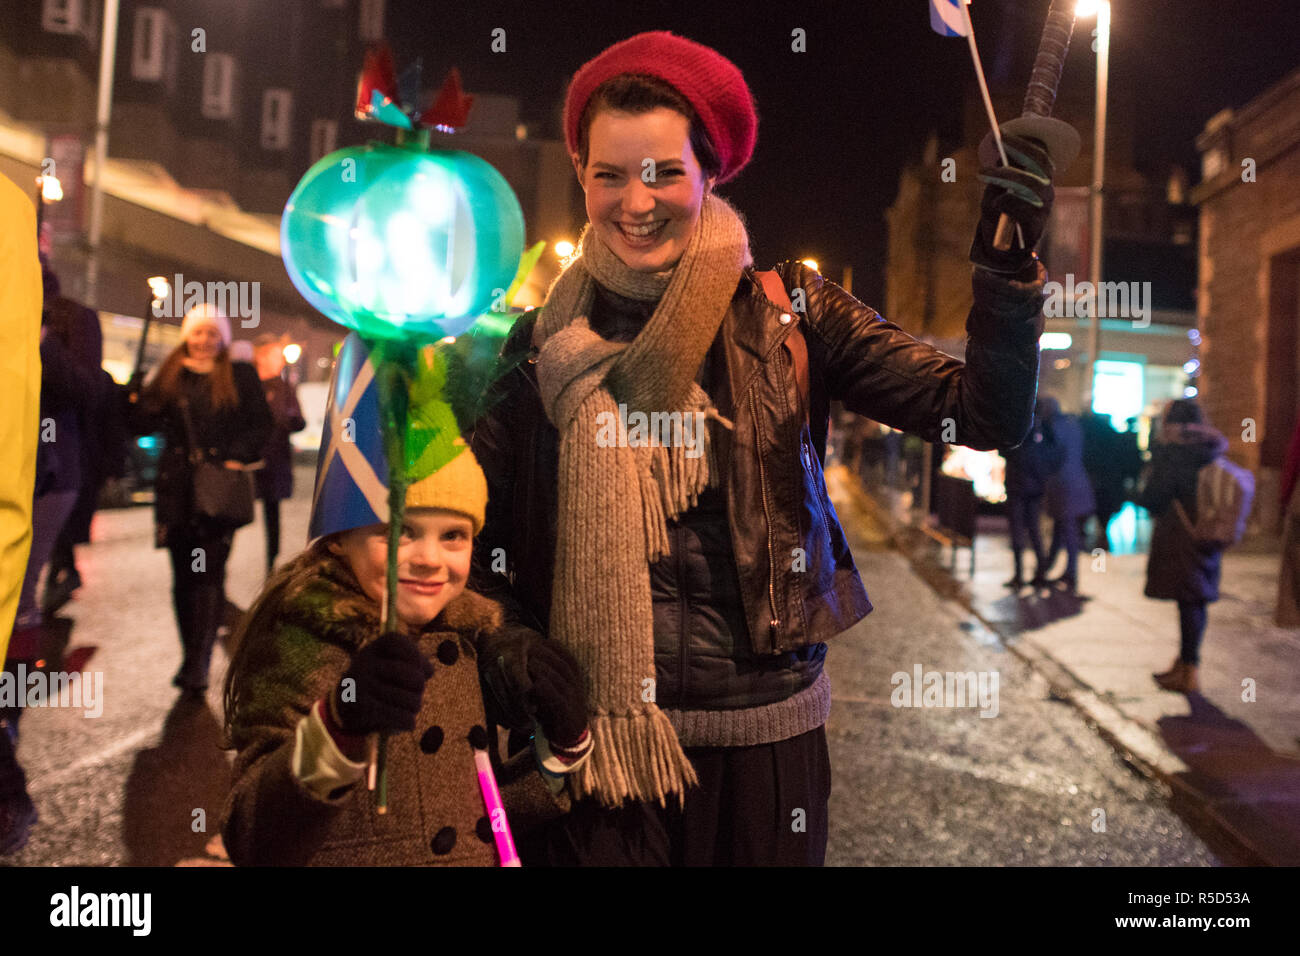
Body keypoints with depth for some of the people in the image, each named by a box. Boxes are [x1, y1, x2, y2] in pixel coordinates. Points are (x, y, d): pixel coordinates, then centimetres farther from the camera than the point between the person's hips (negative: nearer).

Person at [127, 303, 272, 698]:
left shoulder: (240, 376, 6)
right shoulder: (169, 377, 12)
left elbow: (260, 425, 4)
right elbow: (143, 424, 9)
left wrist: (237, 458, -9)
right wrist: (136, 398, -10)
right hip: (177, 487, 3)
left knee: (209, 573, -8)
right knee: (183, 574, 8)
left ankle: (198, 665, -8)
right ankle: (193, 657, 20)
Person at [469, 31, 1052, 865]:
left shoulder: (785, 315, -4)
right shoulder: (548, 342, -1)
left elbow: (989, 417, -9)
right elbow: (480, 544, 3)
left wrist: (1008, 264, -21)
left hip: (762, 732, 0)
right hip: (597, 733, 1)